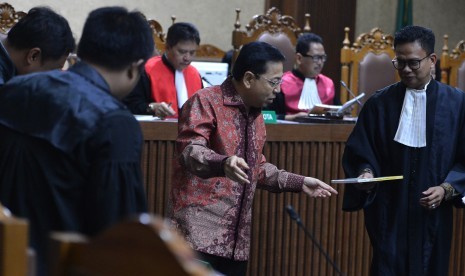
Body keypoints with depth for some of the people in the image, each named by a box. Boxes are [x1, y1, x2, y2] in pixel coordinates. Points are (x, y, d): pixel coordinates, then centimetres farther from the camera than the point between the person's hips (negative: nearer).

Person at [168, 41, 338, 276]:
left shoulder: (255, 114, 17)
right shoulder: (205, 102, -8)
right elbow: (190, 152, -23)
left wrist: (299, 183, 19)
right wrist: (224, 163, -41)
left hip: (236, 236, 8)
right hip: (199, 232, -8)